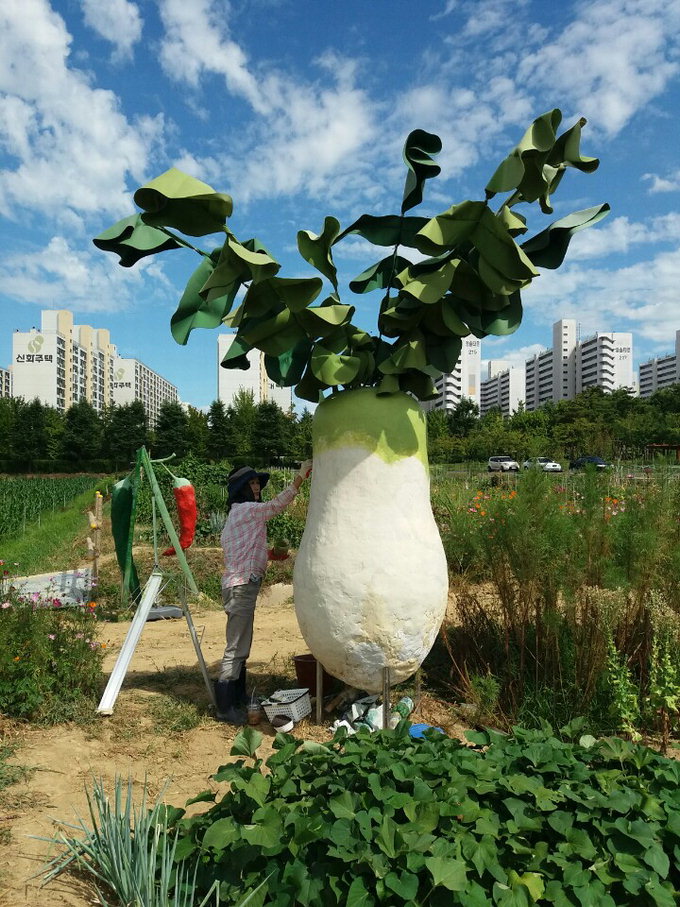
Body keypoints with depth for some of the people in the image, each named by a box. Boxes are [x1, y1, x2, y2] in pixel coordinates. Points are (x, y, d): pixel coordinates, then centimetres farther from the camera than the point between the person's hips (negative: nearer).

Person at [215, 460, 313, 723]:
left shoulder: (239, 513, 19)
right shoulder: (244, 509, -11)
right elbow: (277, 504, -21)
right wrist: (300, 476, -21)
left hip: (242, 584, 10)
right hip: (242, 585, -10)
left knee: (241, 647, 15)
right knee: (236, 649, -6)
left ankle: (237, 699, 24)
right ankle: (225, 707, -1)